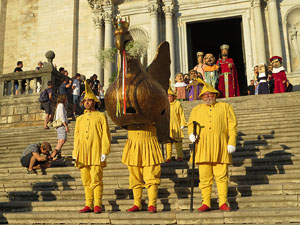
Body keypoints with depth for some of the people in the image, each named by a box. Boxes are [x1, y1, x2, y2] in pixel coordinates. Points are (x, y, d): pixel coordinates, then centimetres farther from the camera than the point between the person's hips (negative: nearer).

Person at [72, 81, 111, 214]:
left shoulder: (101, 116, 6)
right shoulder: (80, 119, 18)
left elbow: (106, 135, 0)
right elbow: (76, 137, 18)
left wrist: (104, 152, -8)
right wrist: (75, 154, 10)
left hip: (96, 153, -4)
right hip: (83, 154, 4)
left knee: (96, 179, -7)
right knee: (86, 181, 6)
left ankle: (97, 205, 0)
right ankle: (88, 205, 13)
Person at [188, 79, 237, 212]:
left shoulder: (225, 107, 15)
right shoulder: (196, 109, 22)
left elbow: (232, 125, 8)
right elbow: (191, 124, 19)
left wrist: (232, 142, -2)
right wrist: (191, 134, -4)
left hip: (220, 146, -1)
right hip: (202, 147, 2)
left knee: (221, 176, -3)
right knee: (204, 177, 0)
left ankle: (223, 203, 6)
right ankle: (206, 203, 7)